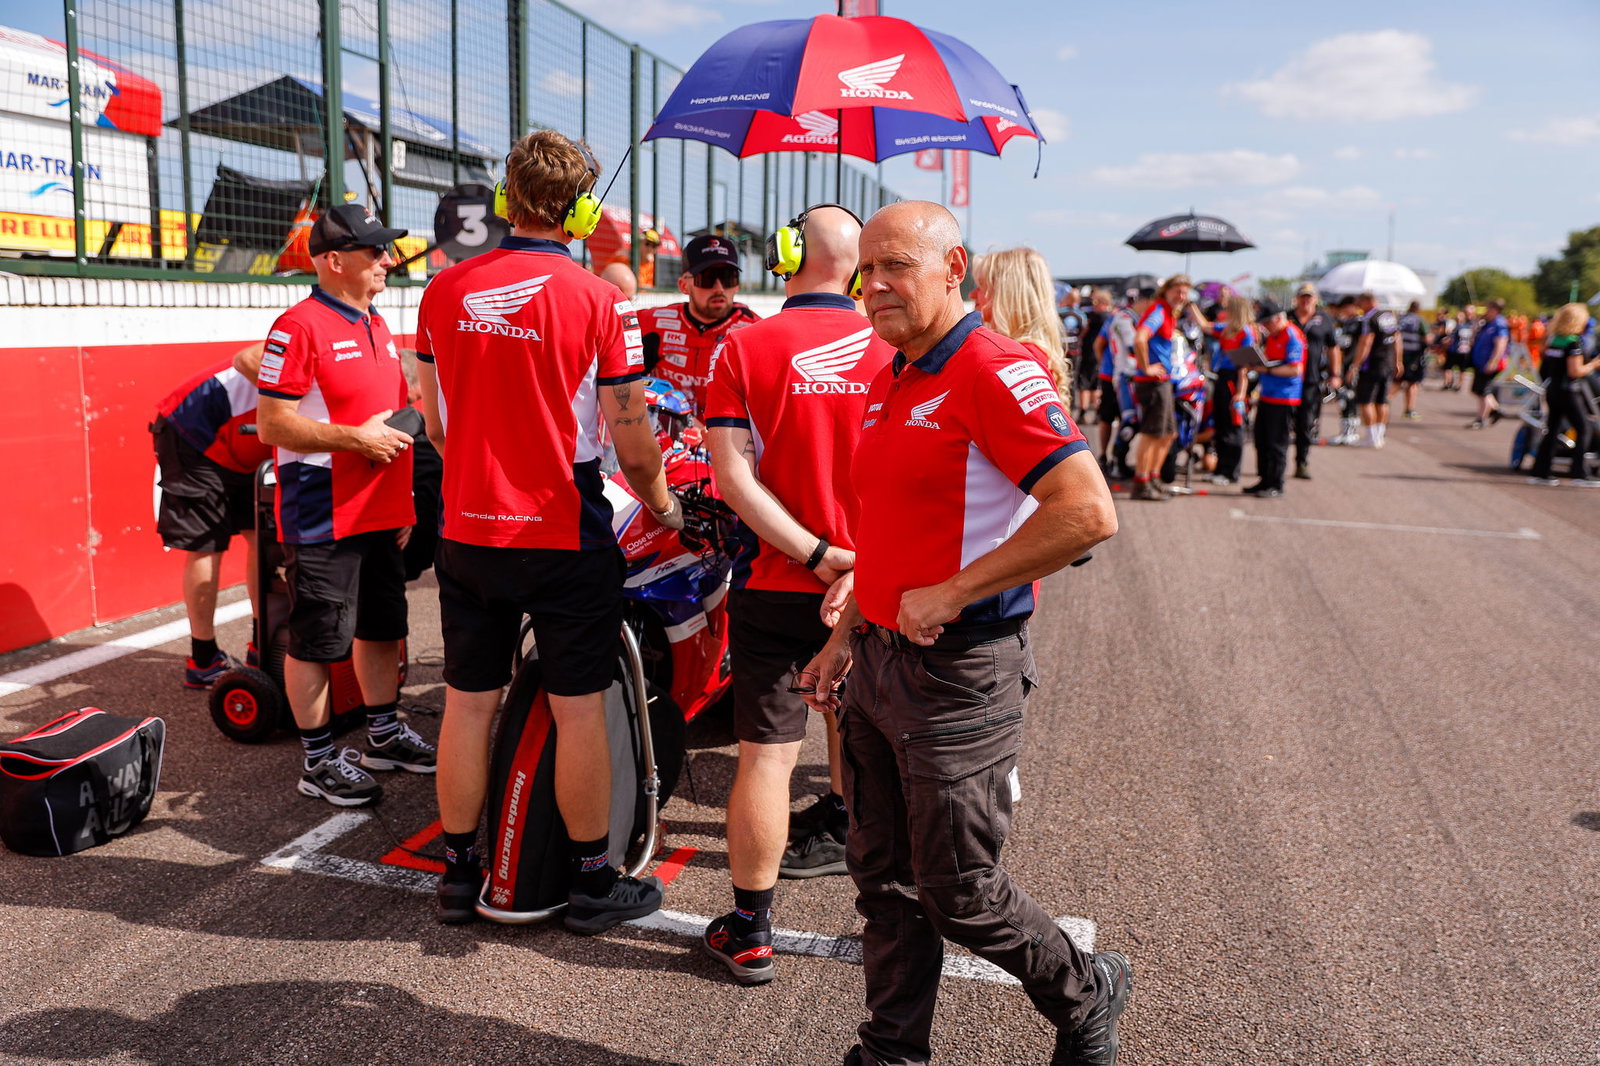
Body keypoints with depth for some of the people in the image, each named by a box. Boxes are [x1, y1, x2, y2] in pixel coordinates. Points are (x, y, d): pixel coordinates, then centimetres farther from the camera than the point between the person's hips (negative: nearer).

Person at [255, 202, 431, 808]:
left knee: (383, 627, 17)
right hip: (322, 517, -9)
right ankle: (319, 761, 13)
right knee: (316, 641, 1)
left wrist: (401, 501, 20)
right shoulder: (300, 326, -12)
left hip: (381, 514, 9)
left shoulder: (378, 327, 15)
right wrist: (356, 438, -21)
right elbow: (271, 423, -17)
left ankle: (384, 734, 33)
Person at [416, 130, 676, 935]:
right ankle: (593, 882, 18)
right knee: (578, 710, 6)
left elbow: (435, 424, 11)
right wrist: (662, 506, 9)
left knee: (467, 704, 13)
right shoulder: (598, 301, -11)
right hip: (565, 536, -4)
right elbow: (633, 443, -9)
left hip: (467, 532, 4)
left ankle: (457, 873, 26)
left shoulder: (444, 291, 2)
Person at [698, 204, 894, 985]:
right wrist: (856, 568, -11)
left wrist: (815, 554, -14)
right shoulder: (893, 352, -1)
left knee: (766, 754, 2)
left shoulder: (744, 346, -7)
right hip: (872, 588, 3)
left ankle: (750, 930, 11)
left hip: (776, 583, -3)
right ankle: (842, 830, 48)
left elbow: (733, 475, -14)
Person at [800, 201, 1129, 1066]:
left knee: (958, 895, 4)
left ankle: (1085, 996, 31)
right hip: (880, 662, 8)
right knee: (885, 880, 16)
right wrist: (848, 632, 17)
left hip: (959, 671, -8)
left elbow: (1088, 513, -26)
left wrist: (950, 593, -23)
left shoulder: (994, 371, -16)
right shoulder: (888, 383, 13)